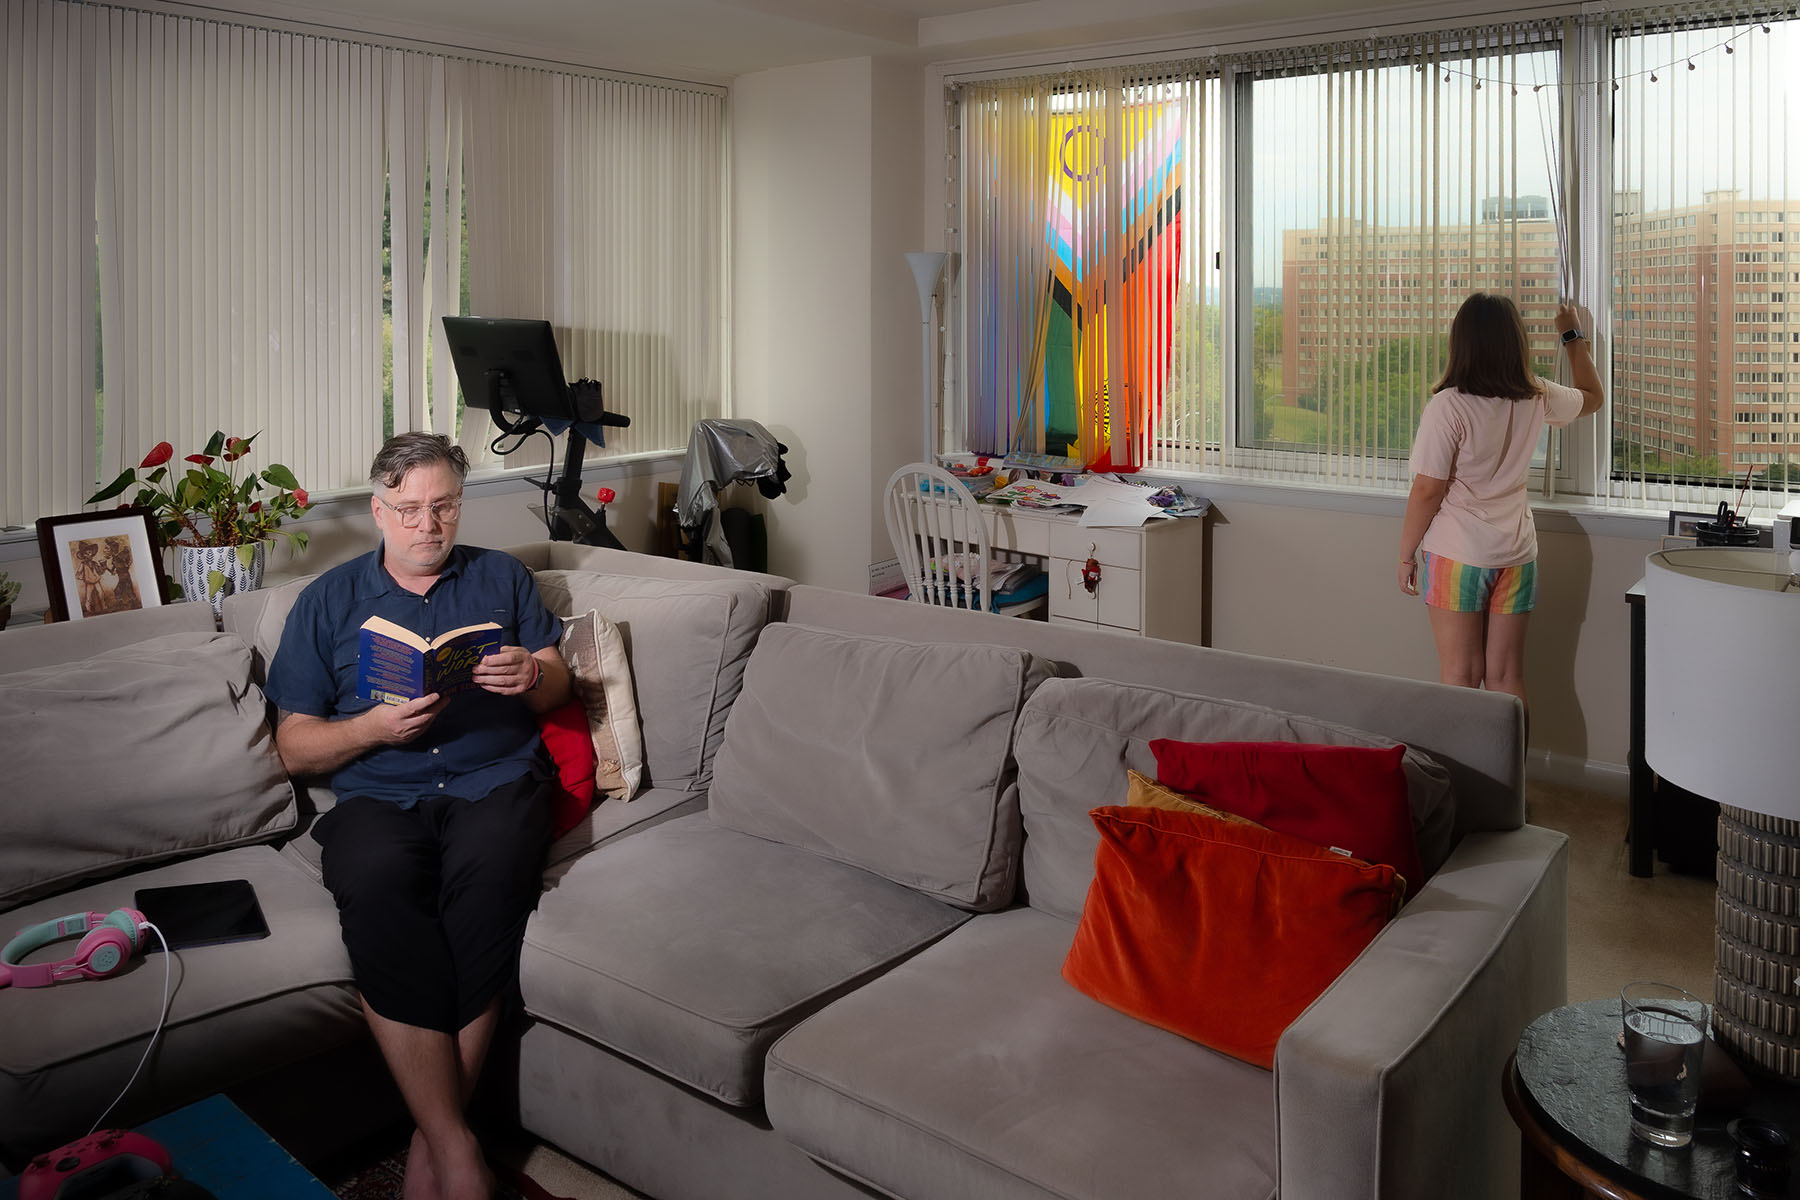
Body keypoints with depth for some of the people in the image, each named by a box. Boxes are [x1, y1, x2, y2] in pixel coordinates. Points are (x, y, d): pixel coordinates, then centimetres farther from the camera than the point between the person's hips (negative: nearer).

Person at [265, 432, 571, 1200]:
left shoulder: (502, 577, 22)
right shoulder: (328, 601, 18)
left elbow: (558, 687, 18)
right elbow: (295, 748, 13)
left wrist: (531, 675, -6)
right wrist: (374, 727, -8)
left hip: (495, 781, 0)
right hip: (377, 796, 0)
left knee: (489, 870, -36)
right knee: (373, 881, -36)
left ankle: (430, 1137, -27)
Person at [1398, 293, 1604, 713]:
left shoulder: (1448, 406, -16)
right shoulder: (1537, 399, -1)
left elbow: (1427, 491, -14)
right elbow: (1593, 396, 22)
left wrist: (1406, 555, -3)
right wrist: (1574, 337, 34)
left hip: (1456, 556, -4)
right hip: (1515, 555, 4)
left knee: (1460, 677, 3)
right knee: (1506, 677, 11)